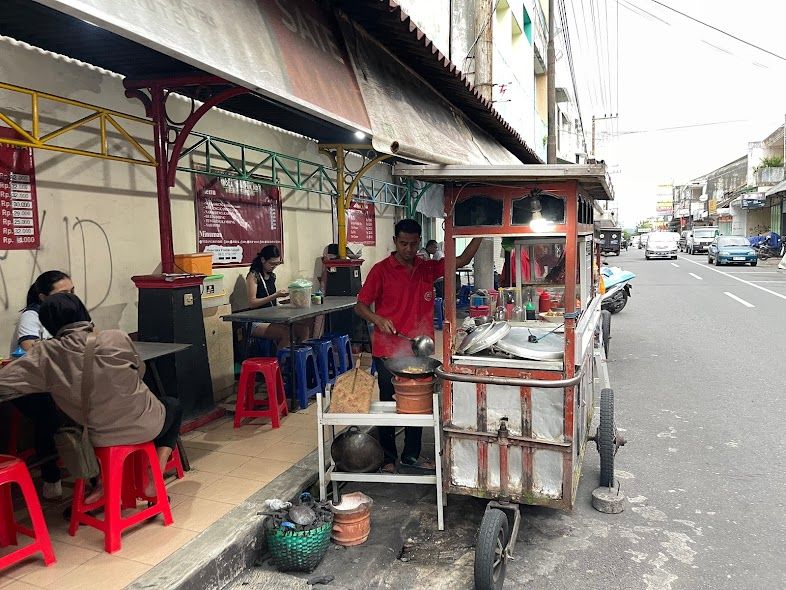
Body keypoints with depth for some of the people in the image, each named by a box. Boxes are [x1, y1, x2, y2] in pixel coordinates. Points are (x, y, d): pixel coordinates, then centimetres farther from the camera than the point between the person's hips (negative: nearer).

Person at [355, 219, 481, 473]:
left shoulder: (428, 268, 5)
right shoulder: (381, 270, -8)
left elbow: (462, 260, 5)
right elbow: (360, 306, -5)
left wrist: (479, 233, -6)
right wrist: (378, 319, -24)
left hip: (418, 351, 4)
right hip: (388, 352, -4)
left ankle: (411, 454, 31)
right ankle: (388, 457, 25)